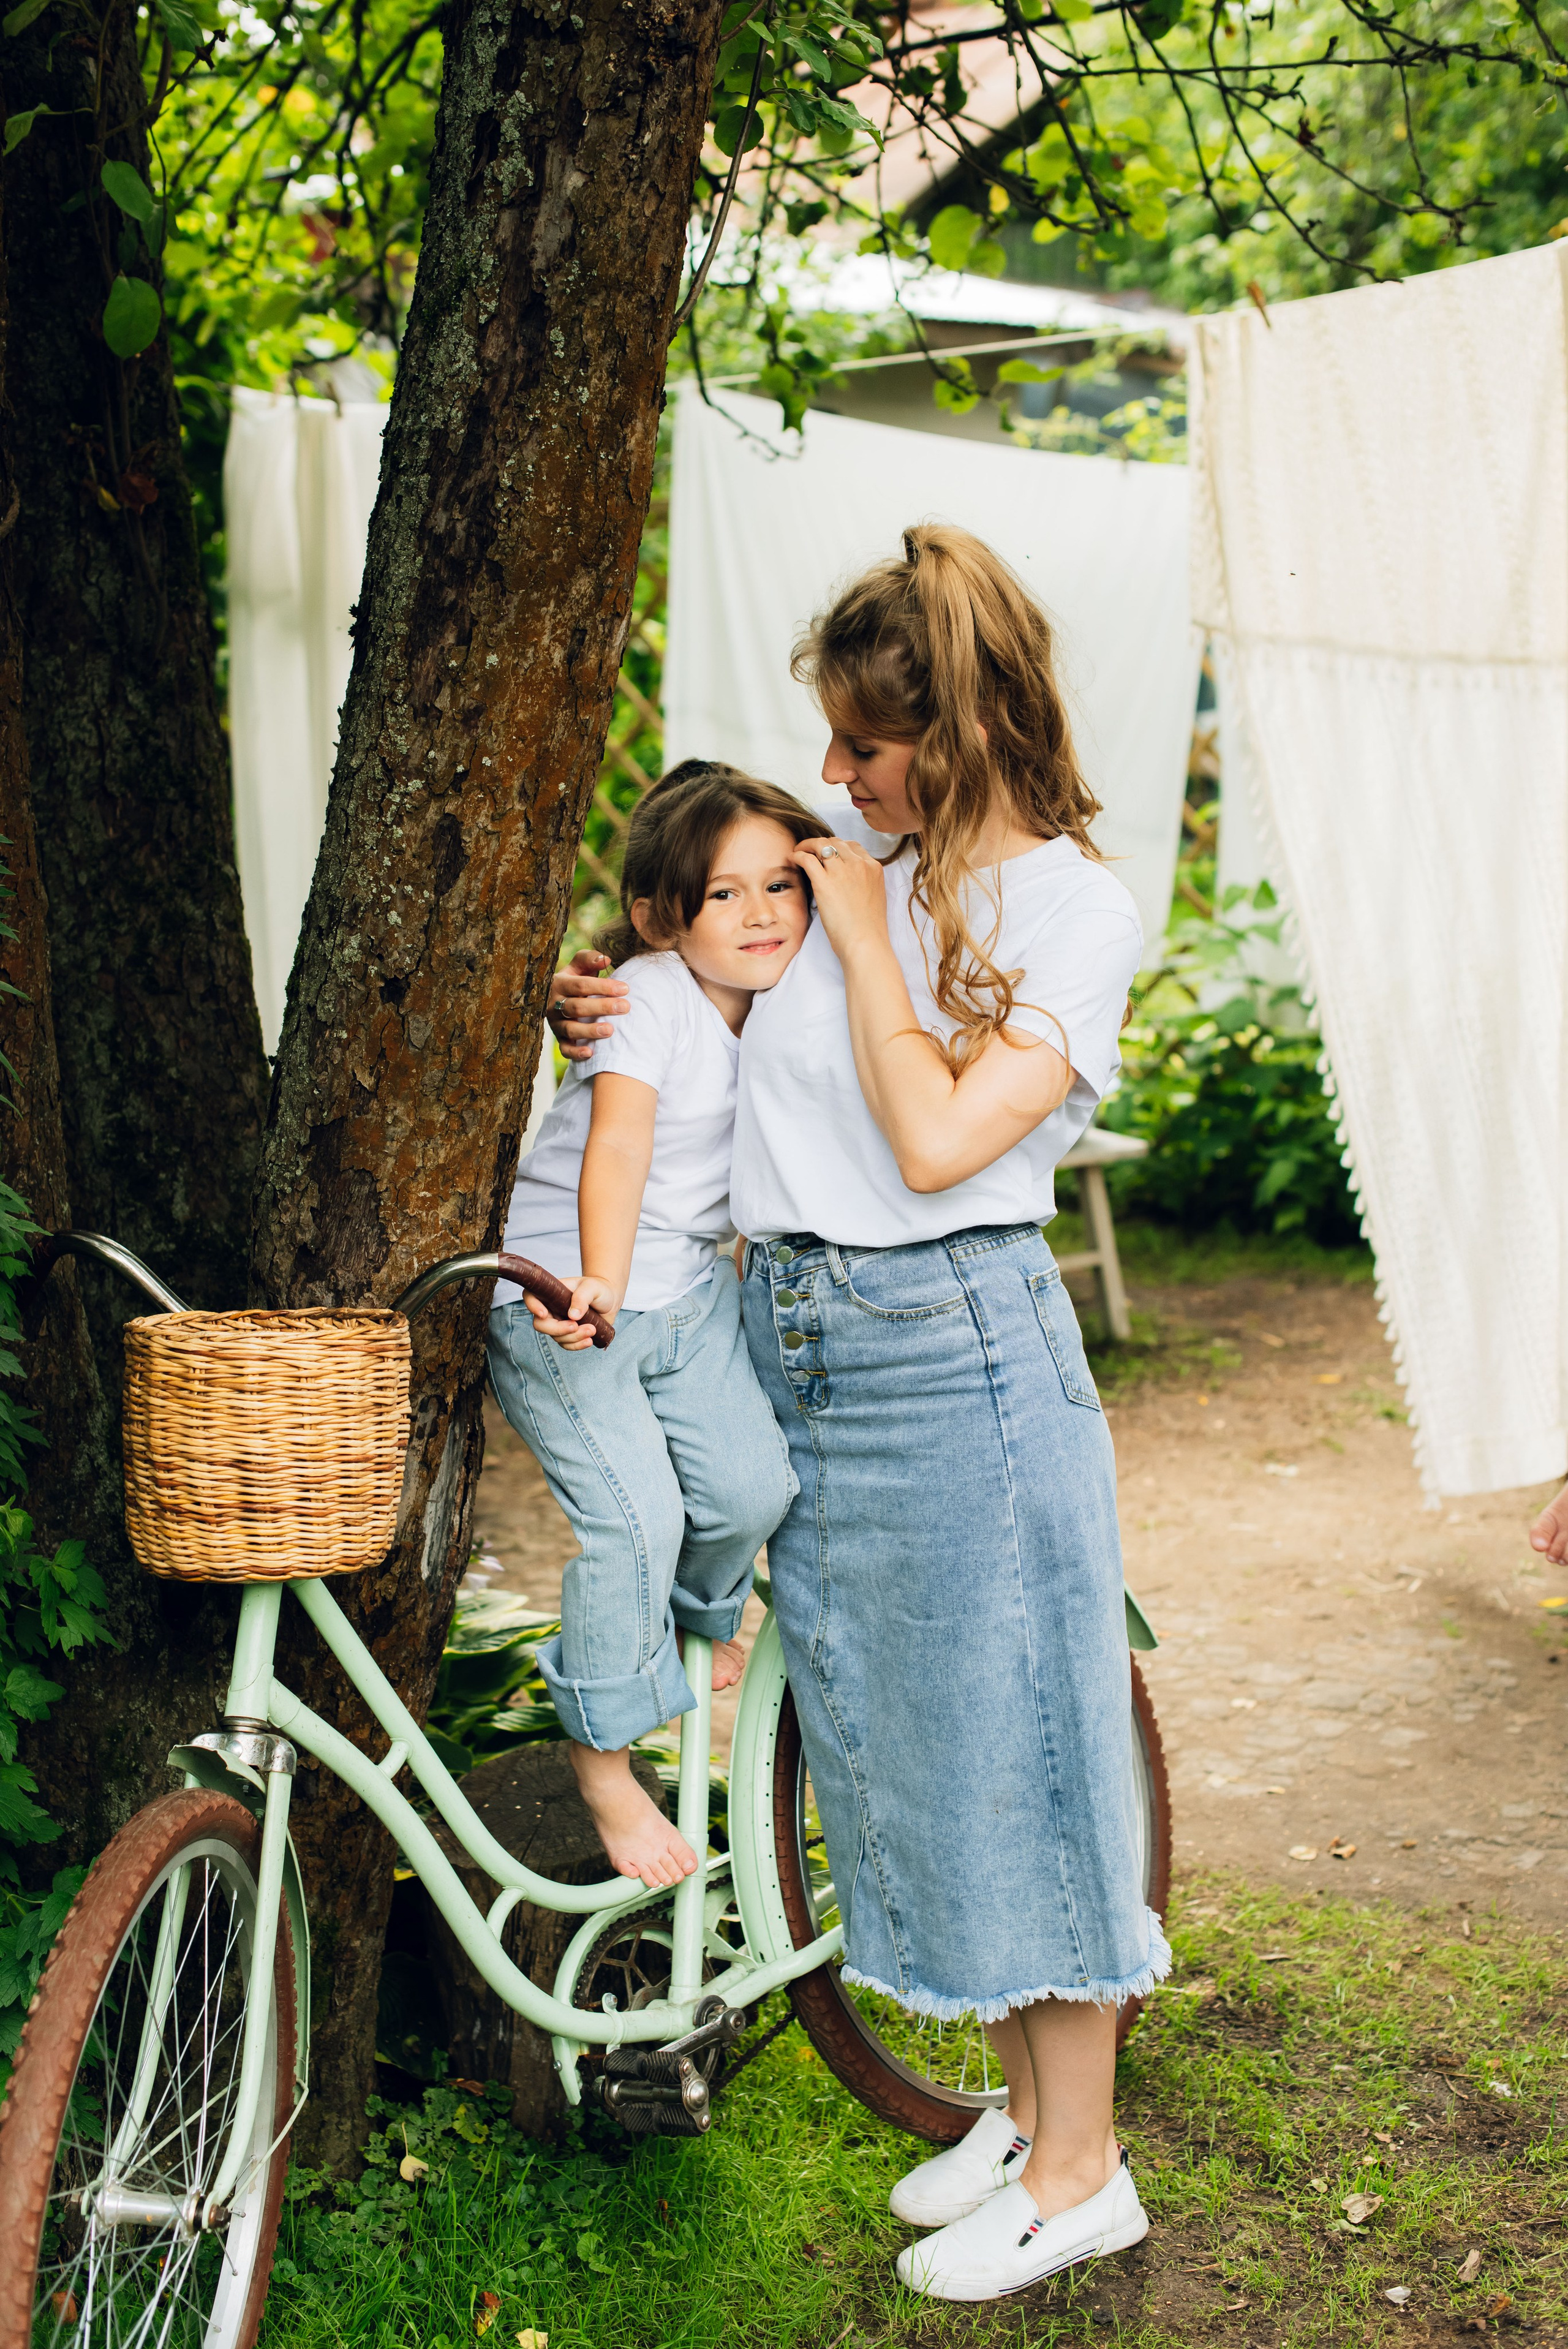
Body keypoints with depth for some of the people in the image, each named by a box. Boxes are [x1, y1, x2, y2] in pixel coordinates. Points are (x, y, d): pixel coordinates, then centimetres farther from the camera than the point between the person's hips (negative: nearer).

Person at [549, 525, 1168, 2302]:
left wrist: (864, 936, -11)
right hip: (791, 1335, 8)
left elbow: (937, 1139, -21)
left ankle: (1081, 2171, 17)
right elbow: (756, 1061, 24)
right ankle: (1025, 2104, 31)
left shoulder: (1071, 908, -10)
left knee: (1002, 1728, 1)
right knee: (887, 1735, 14)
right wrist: (615, 1016, 9)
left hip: (953, 1345, -7)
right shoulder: (857, 873, 11)